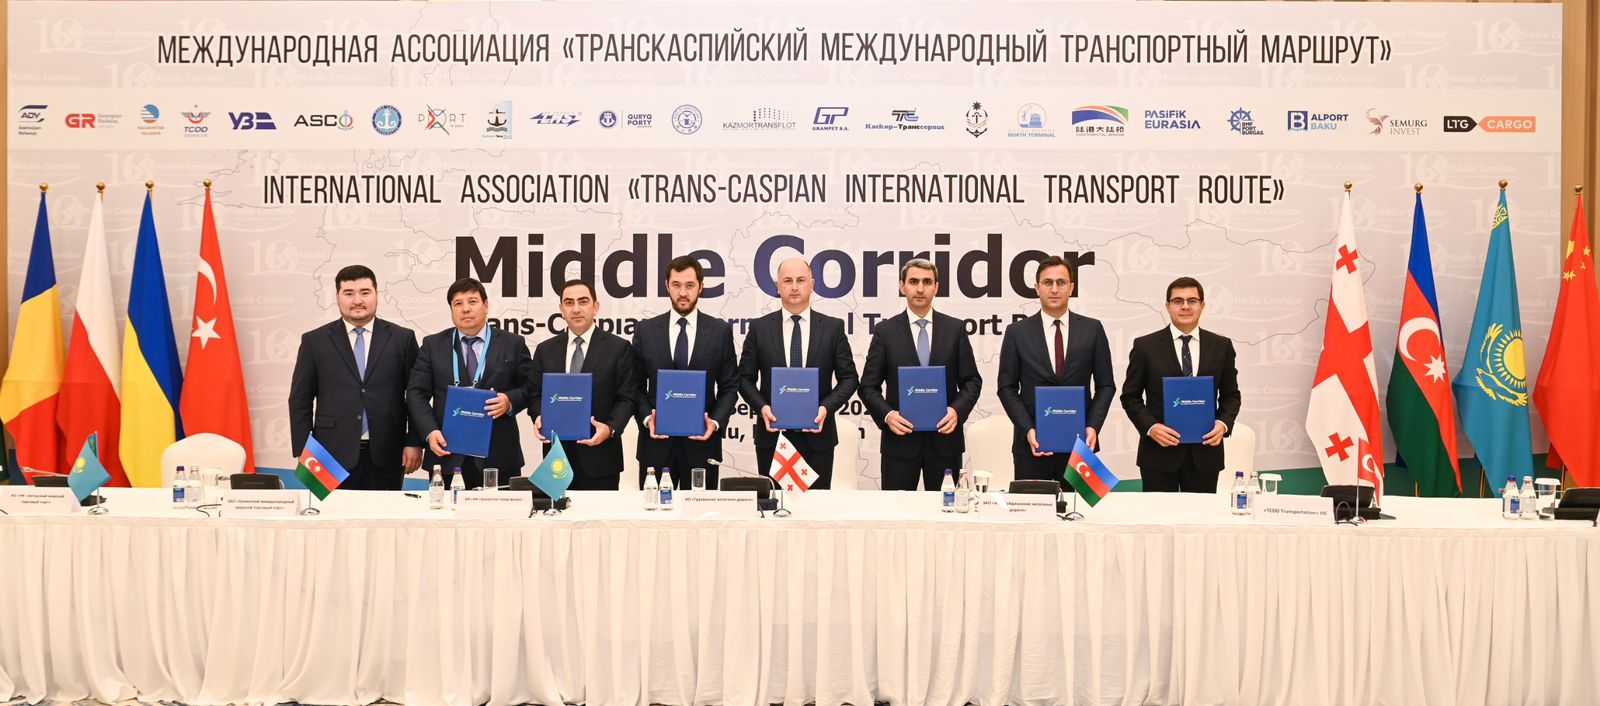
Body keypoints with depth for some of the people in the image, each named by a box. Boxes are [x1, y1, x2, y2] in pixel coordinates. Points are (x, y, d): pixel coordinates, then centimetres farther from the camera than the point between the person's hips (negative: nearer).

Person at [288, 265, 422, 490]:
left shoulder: (402, 338, 6)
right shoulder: (314, 341, 6)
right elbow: (300, 400, 6)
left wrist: (414, 443, 0)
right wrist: (303, 454, 0)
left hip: (386, 457, 0)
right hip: (335, 455, 0)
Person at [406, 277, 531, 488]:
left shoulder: (513, 344, 7)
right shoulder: (432, 345, 10)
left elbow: (531, 389, 8)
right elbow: (417, 394, 5)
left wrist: (510, 401, -13)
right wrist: (430, 431, -8)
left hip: (498, 457, -1)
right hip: (447, 456, 1)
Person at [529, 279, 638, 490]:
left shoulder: (619, 348, 2)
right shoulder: (545, 350, 12)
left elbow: (626, 398, -2)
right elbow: (535, 395, 13)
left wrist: (610, 428, -19)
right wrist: (539, 417, -9)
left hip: (599, 455, -3)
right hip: (557, 452, 3)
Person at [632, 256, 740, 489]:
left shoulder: (720, 331, 3)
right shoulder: (645, 330, 5)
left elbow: (729, 387, 5)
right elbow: (638, 386, 8)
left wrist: (715, 422, -11)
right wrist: (646, 418, -9)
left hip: (702, 443, 0)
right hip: (656, 443, 1)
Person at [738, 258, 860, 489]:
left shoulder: (833, 327, 3)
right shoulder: (759, 328, 4)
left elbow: (849, 377, 4)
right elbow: (745, 378, 6)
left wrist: (826, 407, -11)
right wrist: (761, 407, -11)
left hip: (817, 433, 0)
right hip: (772, 435, 0)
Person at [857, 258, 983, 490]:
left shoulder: (955, 328, 5)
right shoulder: (885, 331, 2)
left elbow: (972, 381, 6)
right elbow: (868, 386, 3)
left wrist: (957, 410, -12)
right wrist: (887, 415, -14)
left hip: (944, 438, 1)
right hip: (900, 438, -1)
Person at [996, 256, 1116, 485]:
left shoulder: (1092, 329, 5)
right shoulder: (1017, 332, 3)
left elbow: (1105, 385, 7)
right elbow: (1007, 387, 2)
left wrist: (1093, 426, -7)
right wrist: (1028, 430, -9)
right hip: (1032, 442, 0)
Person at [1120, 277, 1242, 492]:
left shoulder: (1221, 346, 6)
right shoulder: (1145, 346, -1)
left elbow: (1230, 395, 12)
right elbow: (1130, 396, 2)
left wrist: (1224, 423, -7)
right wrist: (1150, 426, -13)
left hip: (1204, 452, 2)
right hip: (1159, 453, -2)